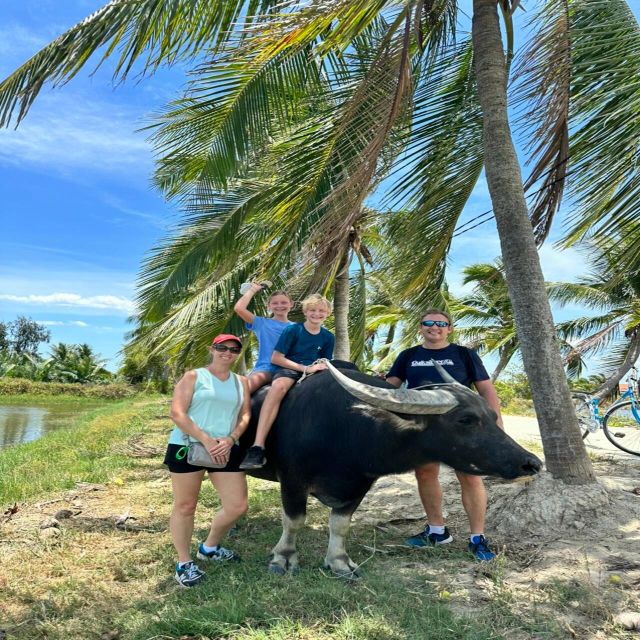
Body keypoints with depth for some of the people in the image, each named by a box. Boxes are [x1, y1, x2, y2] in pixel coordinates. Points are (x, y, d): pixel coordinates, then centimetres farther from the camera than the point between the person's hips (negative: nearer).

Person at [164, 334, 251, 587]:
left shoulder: (242, 383, 13)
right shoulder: (193, 376, 0)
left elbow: (245, 415, 7)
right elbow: (177, 413, -9)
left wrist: (230, 439, -12)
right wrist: (206, 440, -17)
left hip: (226, 450, 4)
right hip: (187, 447, -4)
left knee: (237, 506, 4)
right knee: (185, 507, 4)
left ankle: (209, 548, 30)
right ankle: (184, 564, 22)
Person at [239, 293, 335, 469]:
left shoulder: (328, 338, 9)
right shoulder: (292, 330, -3)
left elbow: (325, 364, 15)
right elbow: (276, 358, -8)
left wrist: (319, 368, -10)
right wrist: (305, 368, -13)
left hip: (312, 373, 4)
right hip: (288, 369, -4)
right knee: (279, 386, -38)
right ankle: (257, 447, -46)